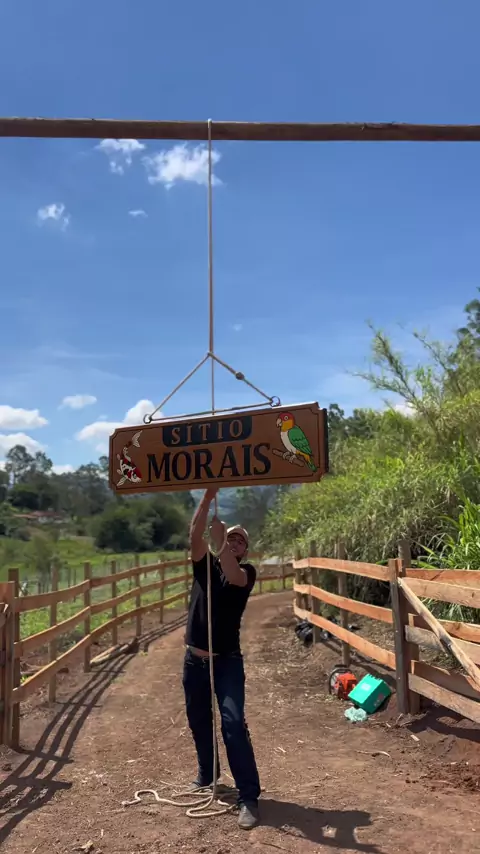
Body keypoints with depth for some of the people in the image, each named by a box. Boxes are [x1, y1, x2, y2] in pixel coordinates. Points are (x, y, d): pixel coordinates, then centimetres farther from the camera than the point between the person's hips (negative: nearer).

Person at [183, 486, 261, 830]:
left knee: (234, 723, -14)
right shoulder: (205, 564, 2)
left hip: (227, 661, -4)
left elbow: (233, 577, -28)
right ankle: (207, 775, 41)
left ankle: (249, 797, -7)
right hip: (195, 660, 4)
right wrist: (208, 496, -26)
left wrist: (221, 539, -34)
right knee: (199, 722, 17)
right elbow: (195, 535, -16)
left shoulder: (246, 571, -4)